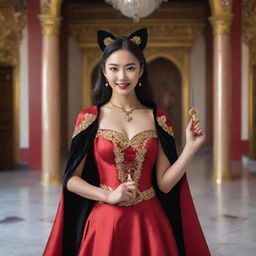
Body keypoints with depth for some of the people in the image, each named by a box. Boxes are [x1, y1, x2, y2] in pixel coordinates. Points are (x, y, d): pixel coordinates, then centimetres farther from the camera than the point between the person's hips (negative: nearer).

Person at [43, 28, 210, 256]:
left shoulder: (158, 119, 1)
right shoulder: (90, 118, -3)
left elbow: (165, 184, -2)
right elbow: (71, 179, -1)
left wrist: (191, 147, -12)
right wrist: (109, 196, -13)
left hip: (149, 223, 1)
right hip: (104, 221, -1)